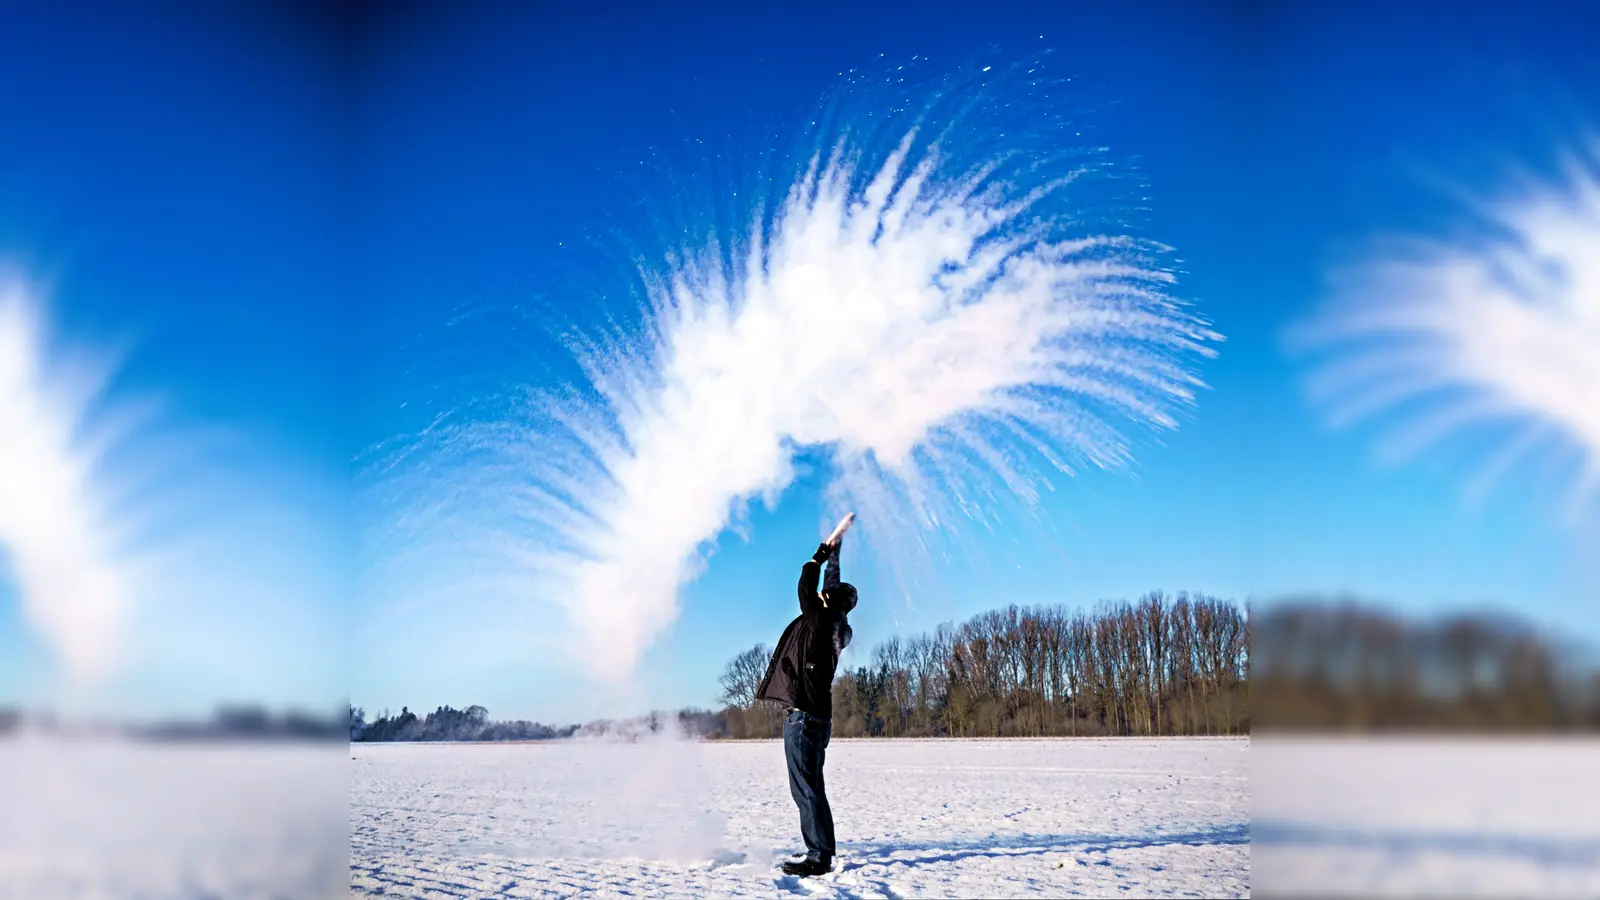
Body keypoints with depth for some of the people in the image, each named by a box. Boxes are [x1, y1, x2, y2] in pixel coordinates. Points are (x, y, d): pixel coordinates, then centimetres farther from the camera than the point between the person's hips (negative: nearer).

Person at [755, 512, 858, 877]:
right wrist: (834, 550, 30)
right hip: (818, 715, 10)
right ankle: (822, 851, 20)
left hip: (804, 715, -10)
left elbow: (806, 587, -7)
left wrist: (822, 551, 5)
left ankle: (819, 856, -11)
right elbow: (832, 585, 23)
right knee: (809, 786, 15)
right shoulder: (838, 627, 11)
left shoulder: (819, 620, -11)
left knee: (806, 787, -10)